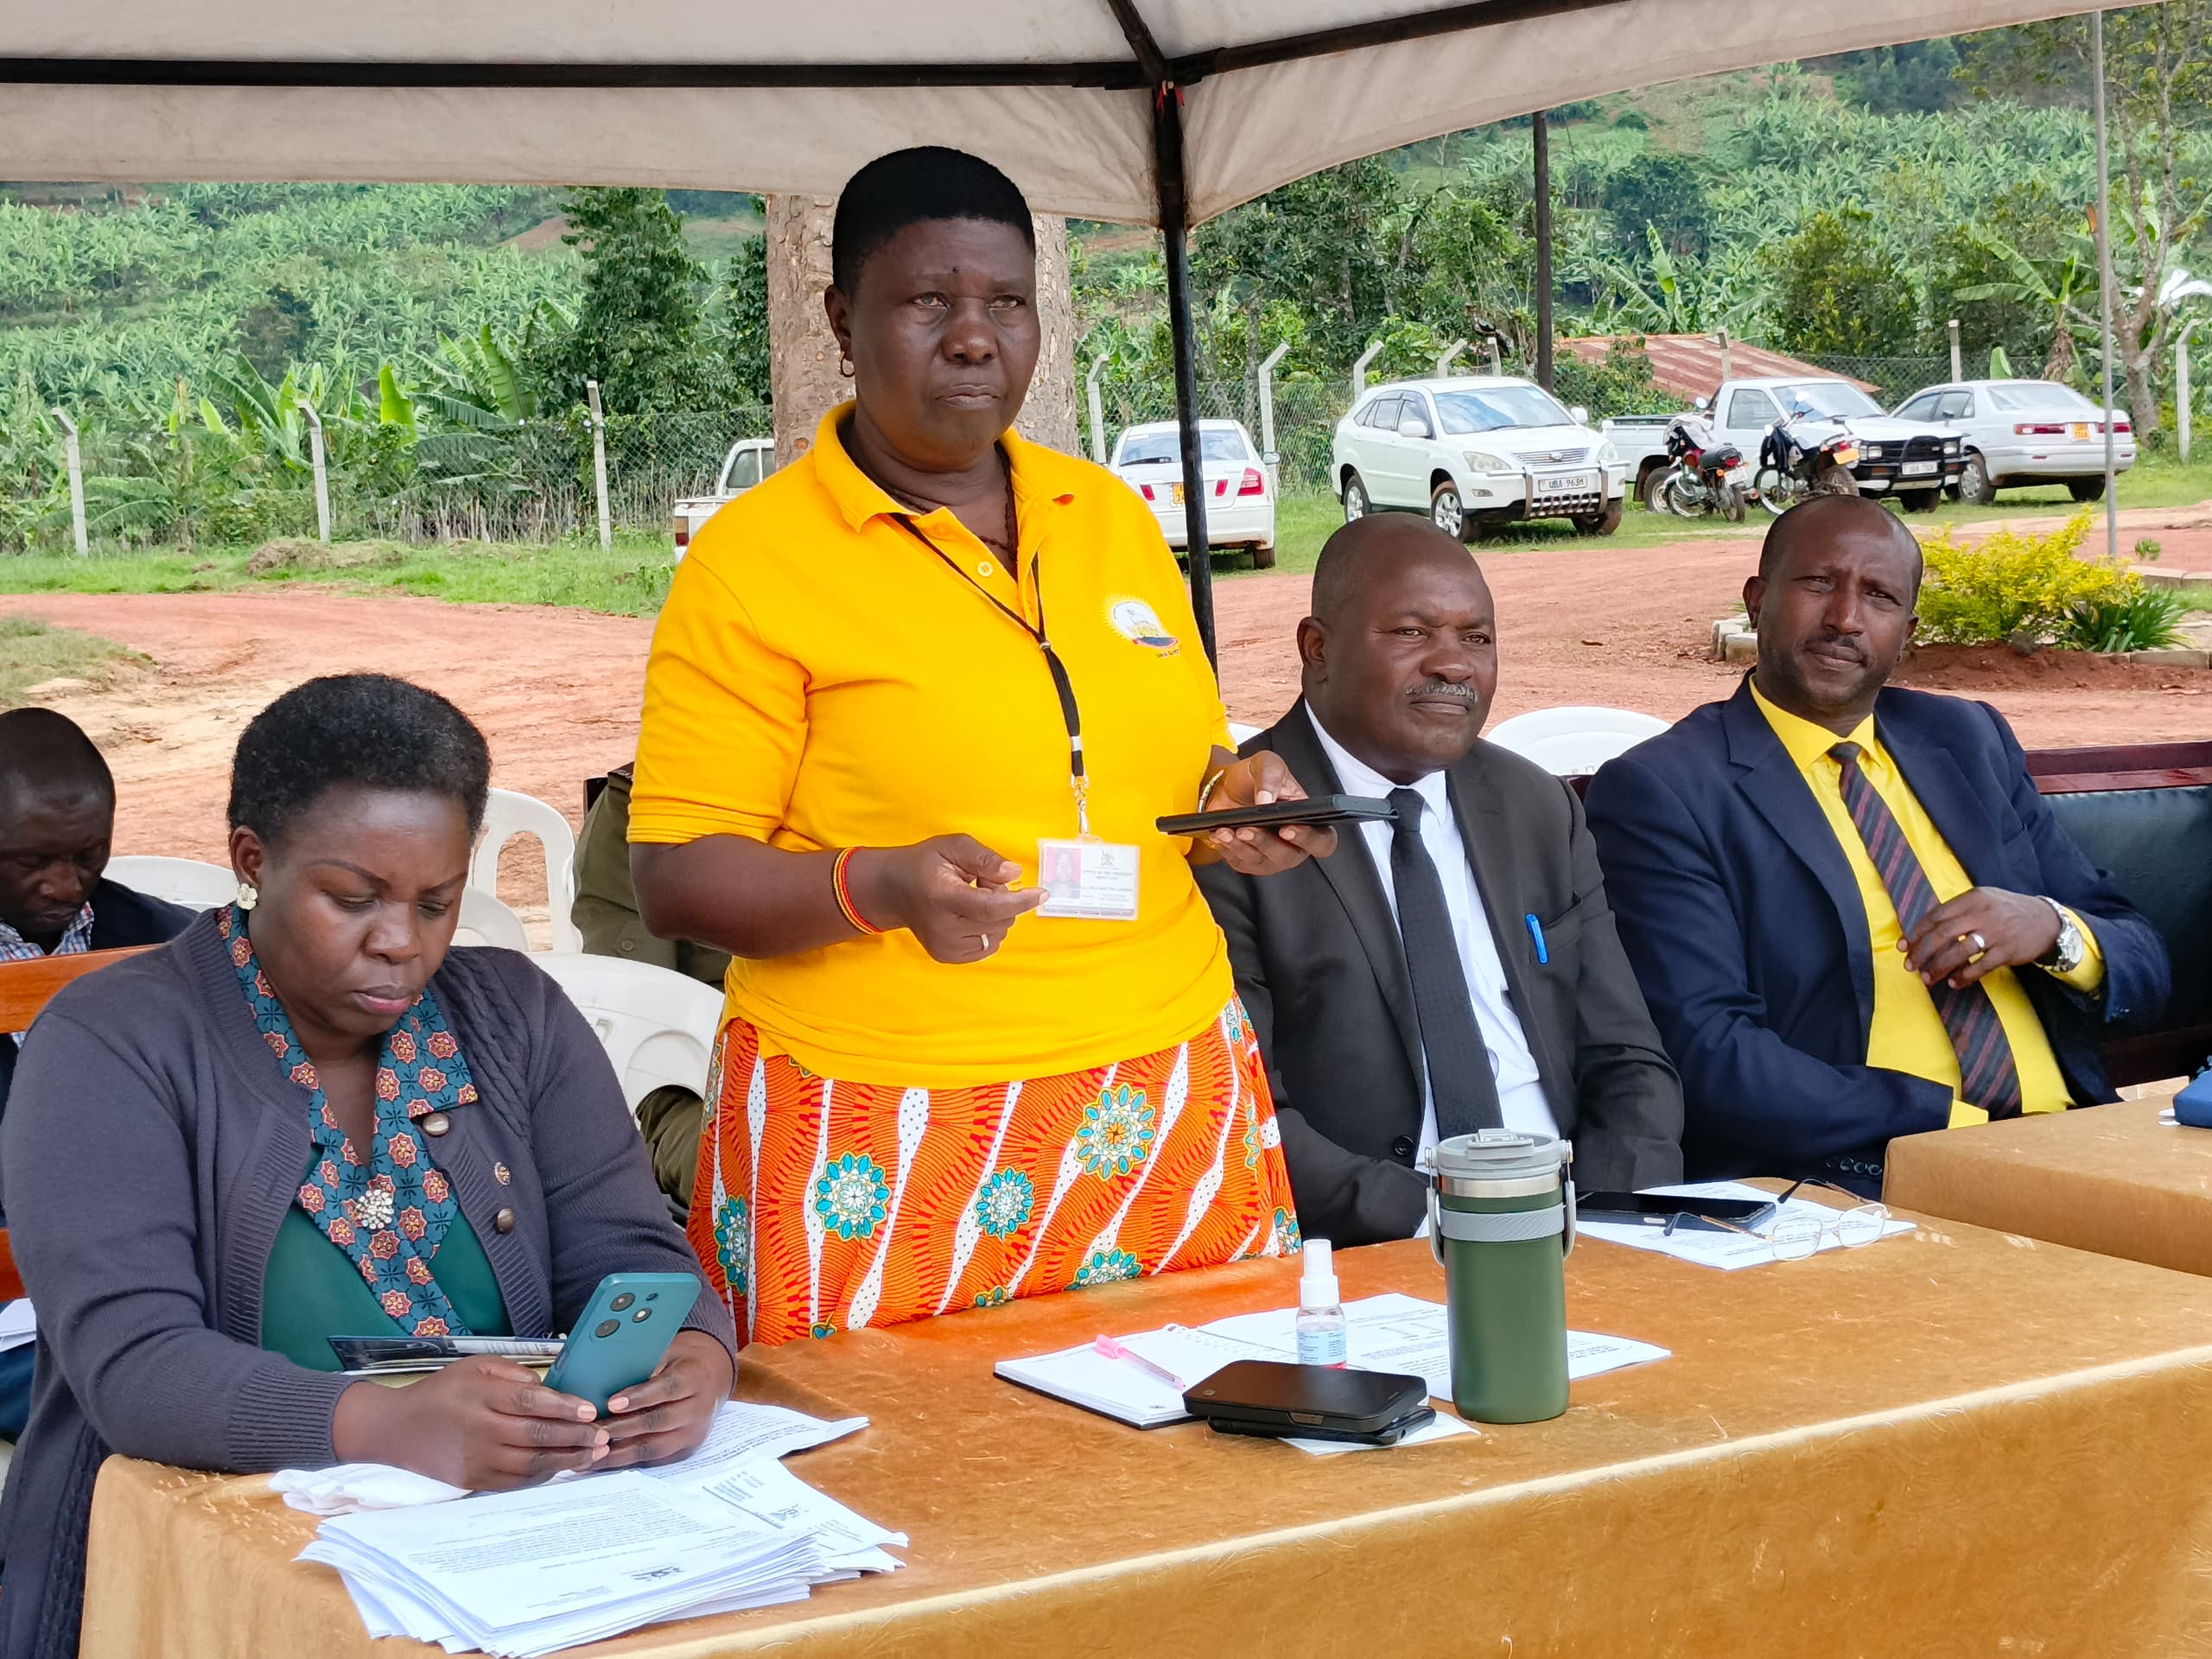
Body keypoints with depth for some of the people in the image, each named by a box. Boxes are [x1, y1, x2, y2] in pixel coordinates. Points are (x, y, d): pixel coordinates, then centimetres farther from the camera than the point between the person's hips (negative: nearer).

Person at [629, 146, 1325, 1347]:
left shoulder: (1114, 517, 12)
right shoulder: (753, 558, -5)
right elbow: (675, 880, -8)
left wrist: (1238, 798, 2)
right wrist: (879, 888, -24)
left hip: (1172, 1106, 5)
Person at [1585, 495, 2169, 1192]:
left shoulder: (1970, 739, 18)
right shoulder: (1659, 792, 0)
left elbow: (2142, 969, 18)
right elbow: (1705, 1055, -12)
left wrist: (2052, 929, -5)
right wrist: (1957, 1121, -18)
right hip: (1850, 1180, -5)